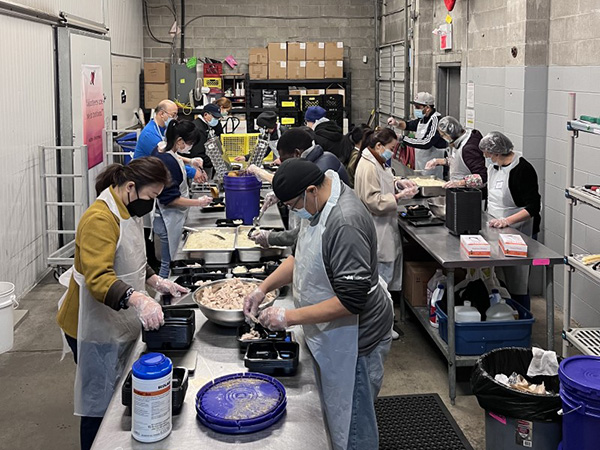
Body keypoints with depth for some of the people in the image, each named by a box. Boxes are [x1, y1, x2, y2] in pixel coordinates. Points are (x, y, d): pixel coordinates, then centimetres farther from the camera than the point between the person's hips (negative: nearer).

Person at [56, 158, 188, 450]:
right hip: (96, 329, -9)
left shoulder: (127, 211, 9)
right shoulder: (100, 219, -25)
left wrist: (158, 283, 9)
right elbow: (98, 278, -35)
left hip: (118, 324, 9)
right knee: (100, 405, 1)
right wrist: (137, 299, -50)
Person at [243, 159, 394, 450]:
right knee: (330, 414, 24)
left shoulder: (345, 224, -31)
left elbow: (351, 301, -31)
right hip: (328, 336, 10)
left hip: (352, 341, -10)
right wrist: (264, 288, 5)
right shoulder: (318, 204, 1)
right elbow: (302, 256, 17)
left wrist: (289, 317, -26)